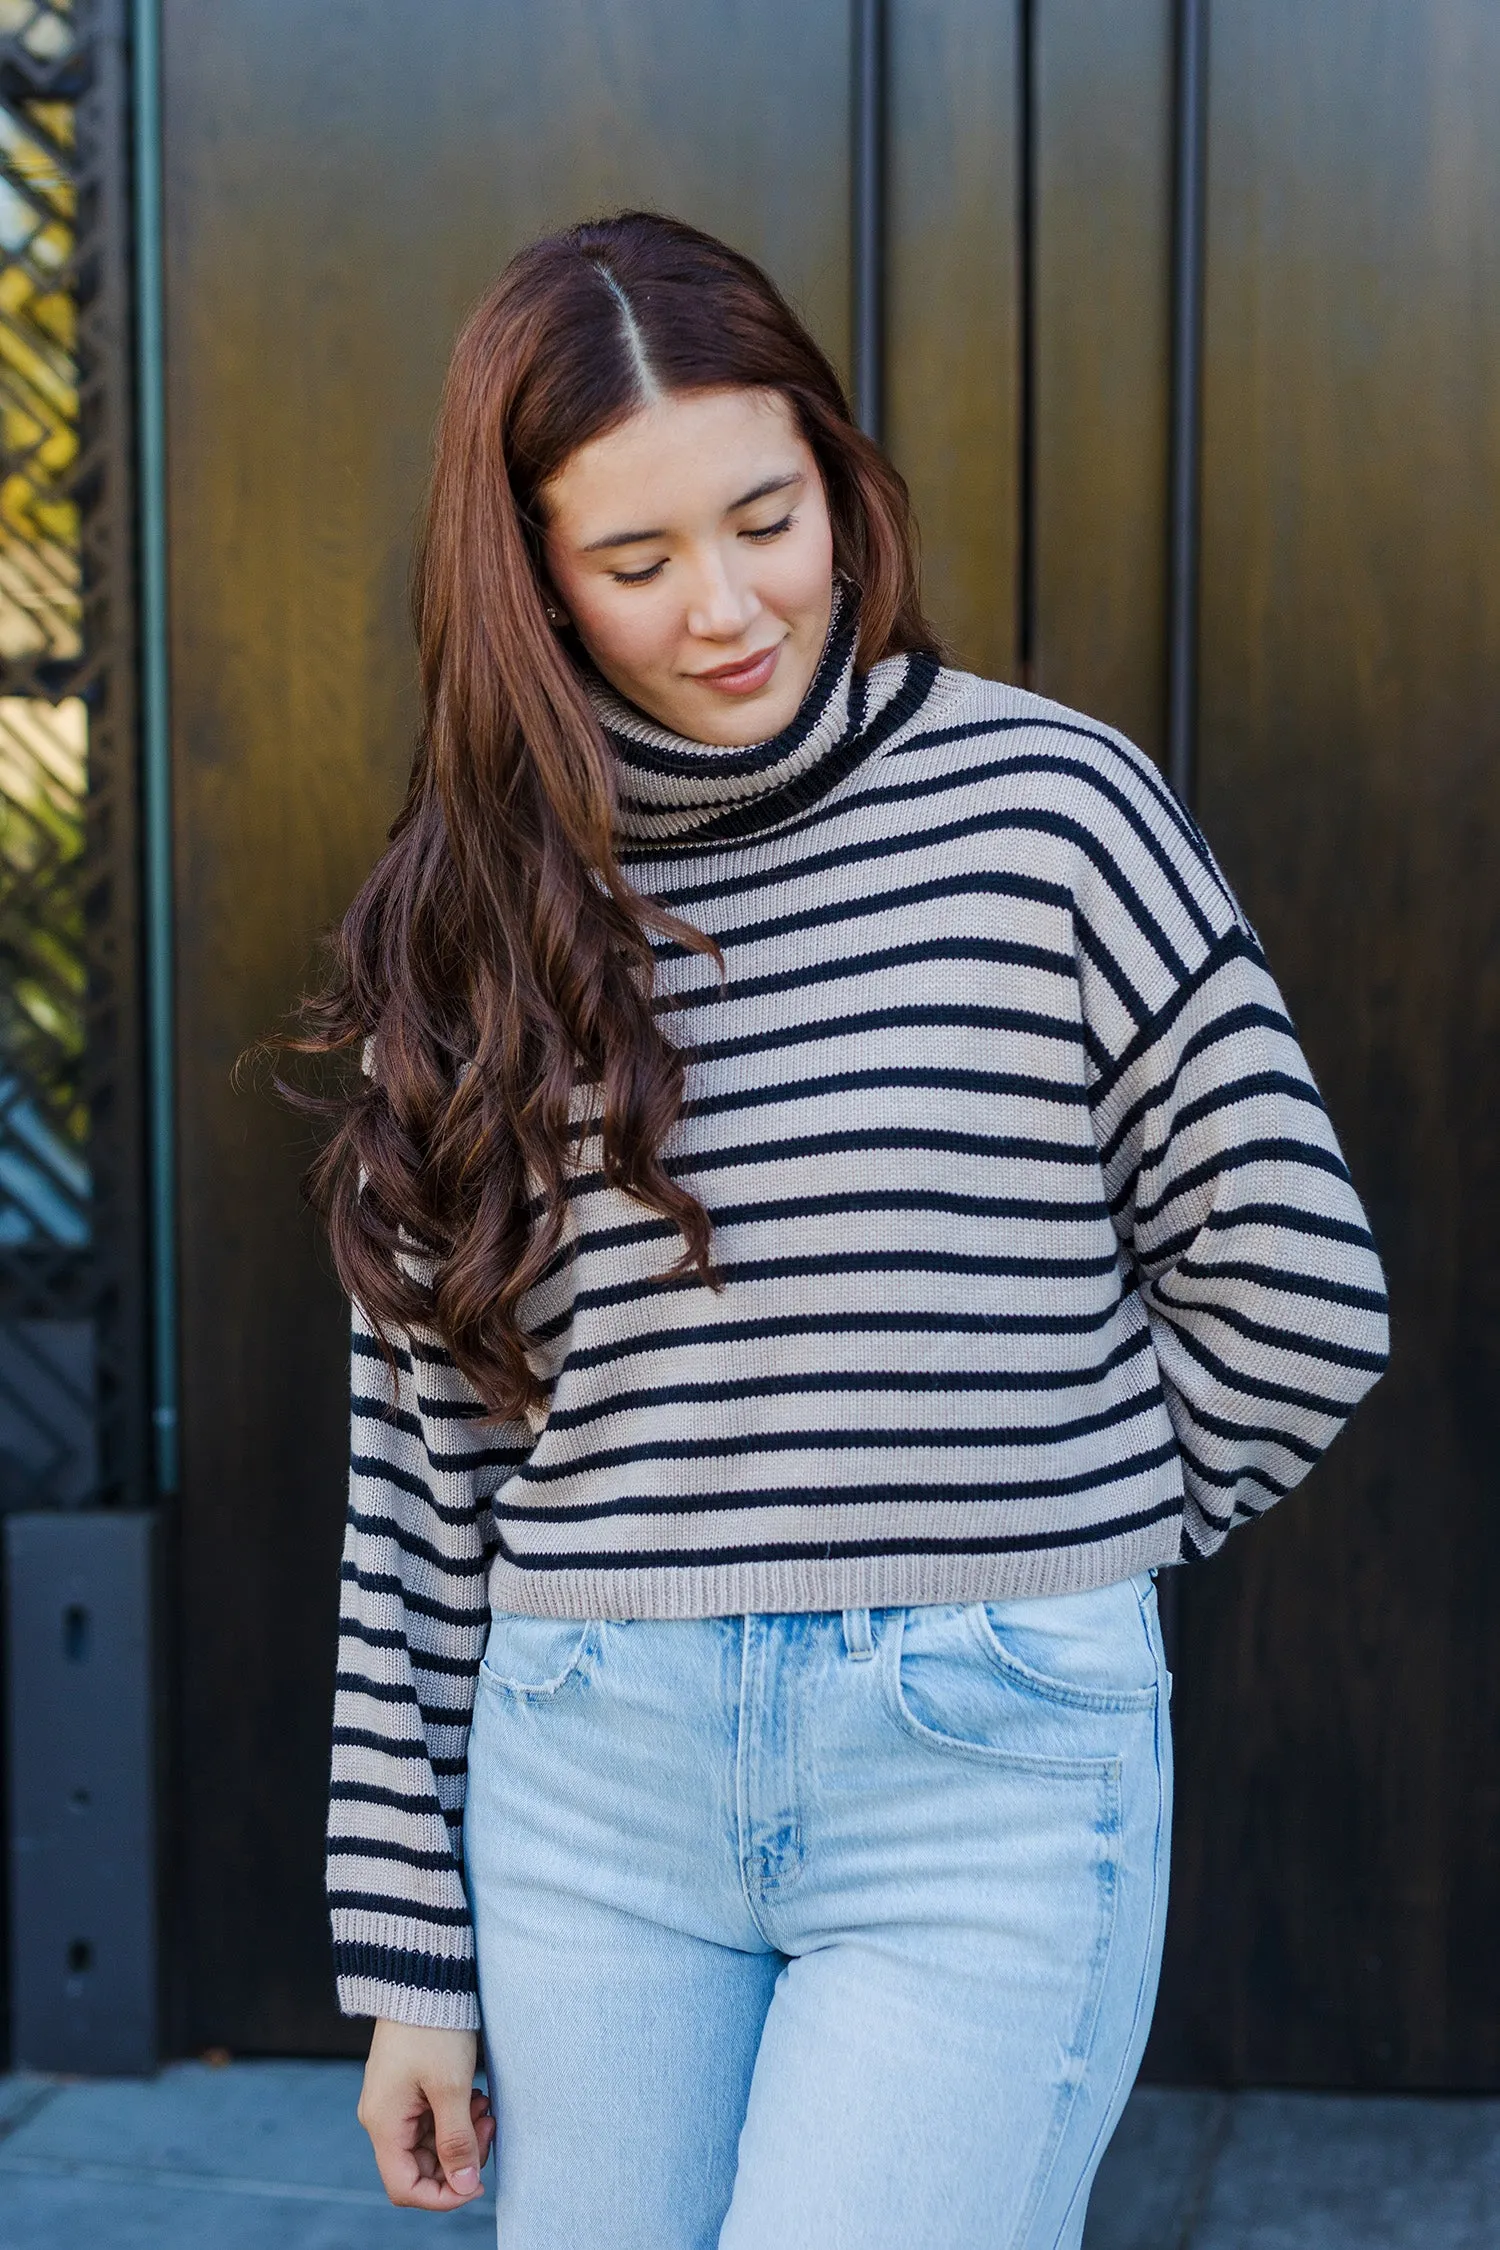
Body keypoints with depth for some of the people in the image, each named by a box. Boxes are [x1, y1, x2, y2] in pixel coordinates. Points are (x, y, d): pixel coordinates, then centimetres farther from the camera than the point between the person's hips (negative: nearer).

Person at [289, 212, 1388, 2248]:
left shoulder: (1046, 809, -4)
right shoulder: (476, 909, 6)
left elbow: (1292, 1296, 1)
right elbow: (420, 1451, 7)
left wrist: (1026, 1551, 7)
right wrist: (408, 1946, 8)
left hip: (987, 1791, -3)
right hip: (589, 1796, 4)